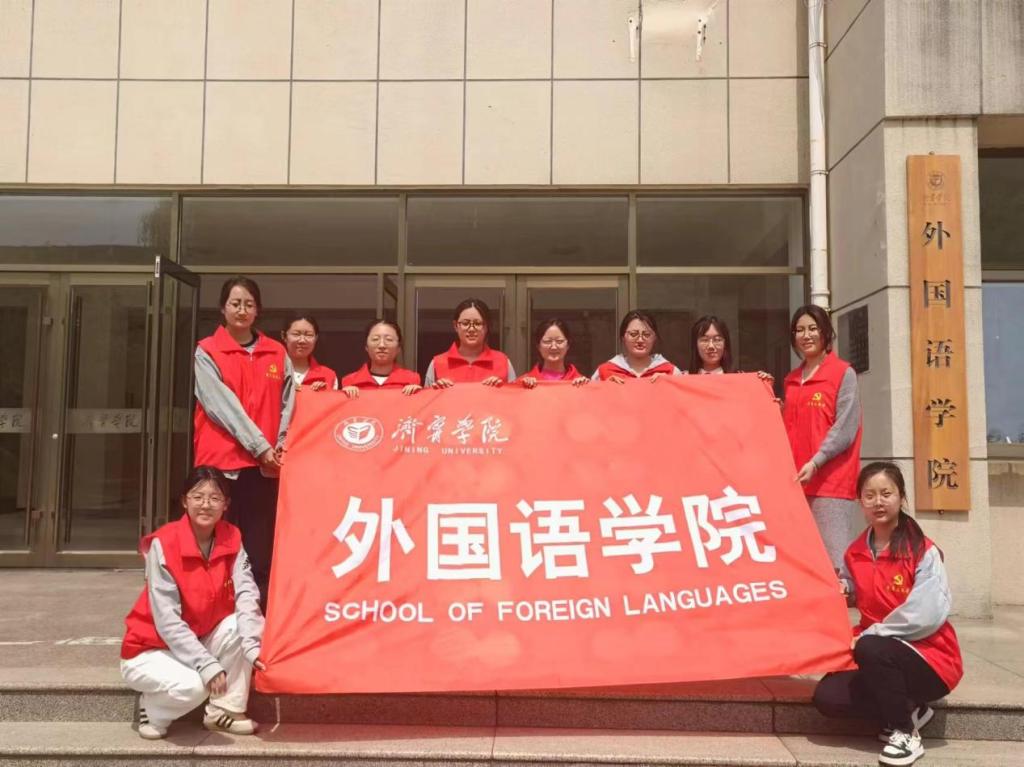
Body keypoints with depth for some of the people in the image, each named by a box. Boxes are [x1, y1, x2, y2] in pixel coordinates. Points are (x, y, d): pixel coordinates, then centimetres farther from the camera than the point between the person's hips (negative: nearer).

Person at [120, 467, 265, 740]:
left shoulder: (232, 538, -7)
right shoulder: (163, 544, -21)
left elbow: (246, 594, -19)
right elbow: (167, 620, -25)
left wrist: (253, 646, -35)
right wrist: (207, 665, -32)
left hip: (202, 640, 5)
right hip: (151, 649, -5)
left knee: (244, 624, -22)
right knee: (192, 686, -33)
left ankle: (224, 710, -4)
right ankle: (153, 711, 3)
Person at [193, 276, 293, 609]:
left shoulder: (277, 353, 13)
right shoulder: (207, 351, 3)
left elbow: (288, 402, 11)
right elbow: (222, 404, -6)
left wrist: (280, 444, -3)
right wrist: (259, 445, -11)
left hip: (266, 464, 2)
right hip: (221, 460, -2)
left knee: (261, 550, 1)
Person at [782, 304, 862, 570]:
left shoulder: (843, 373, 0)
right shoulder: (791, 380, 17)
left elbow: (844, 428, -8)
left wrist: (815, 463, -17)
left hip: (831, 481, -6)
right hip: (795, 481, 6)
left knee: (832, 552, -9)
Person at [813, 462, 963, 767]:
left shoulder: (923, 551, -14)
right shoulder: (855, 553, 2)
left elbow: (928, 614, -24)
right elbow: (853, 593, 18)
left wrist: (868, 636, -21)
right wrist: (842, 590, -6)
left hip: (930, 658, -5)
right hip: (880, 661, 5)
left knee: (870, 650, -34)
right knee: (827, 697, -16)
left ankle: (905, 733, -10)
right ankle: (907, 711, 7)